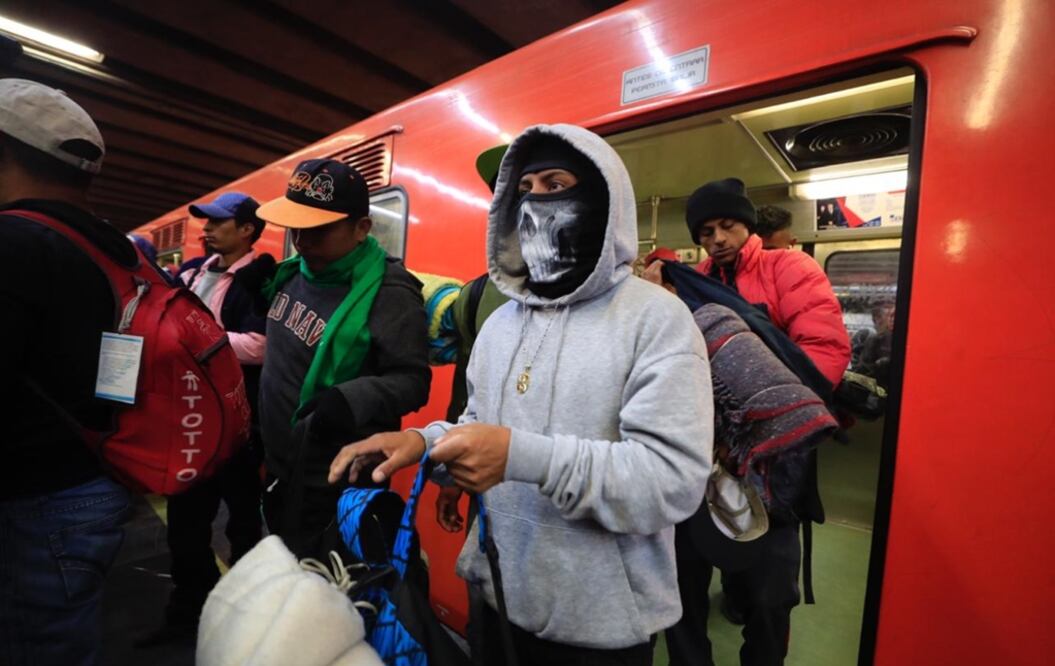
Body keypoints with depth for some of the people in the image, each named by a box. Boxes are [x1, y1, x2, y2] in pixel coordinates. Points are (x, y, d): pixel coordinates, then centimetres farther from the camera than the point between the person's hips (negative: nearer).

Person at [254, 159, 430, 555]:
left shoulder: (389, 292, -24)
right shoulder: (293, 271, 2)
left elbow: (411, 380, -24)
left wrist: (352, 399, -38)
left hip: (335, 488, -8)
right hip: (277, 468, 8)